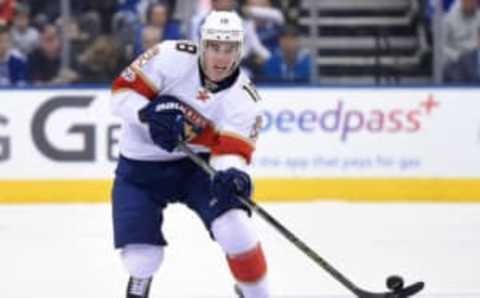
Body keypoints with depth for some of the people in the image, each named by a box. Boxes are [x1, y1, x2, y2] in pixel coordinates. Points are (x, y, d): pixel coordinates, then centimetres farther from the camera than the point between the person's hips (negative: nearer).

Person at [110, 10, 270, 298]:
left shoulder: (243, 98, -16)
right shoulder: (172, 58, -21)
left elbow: (232, 149, -23)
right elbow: (123, 90, -16)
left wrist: (233, 173, -45)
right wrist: (150, 114, -34)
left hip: (197, 164, 1)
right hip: (142, 167, -1)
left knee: (234, 225, -22)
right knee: (142, 256, -8)